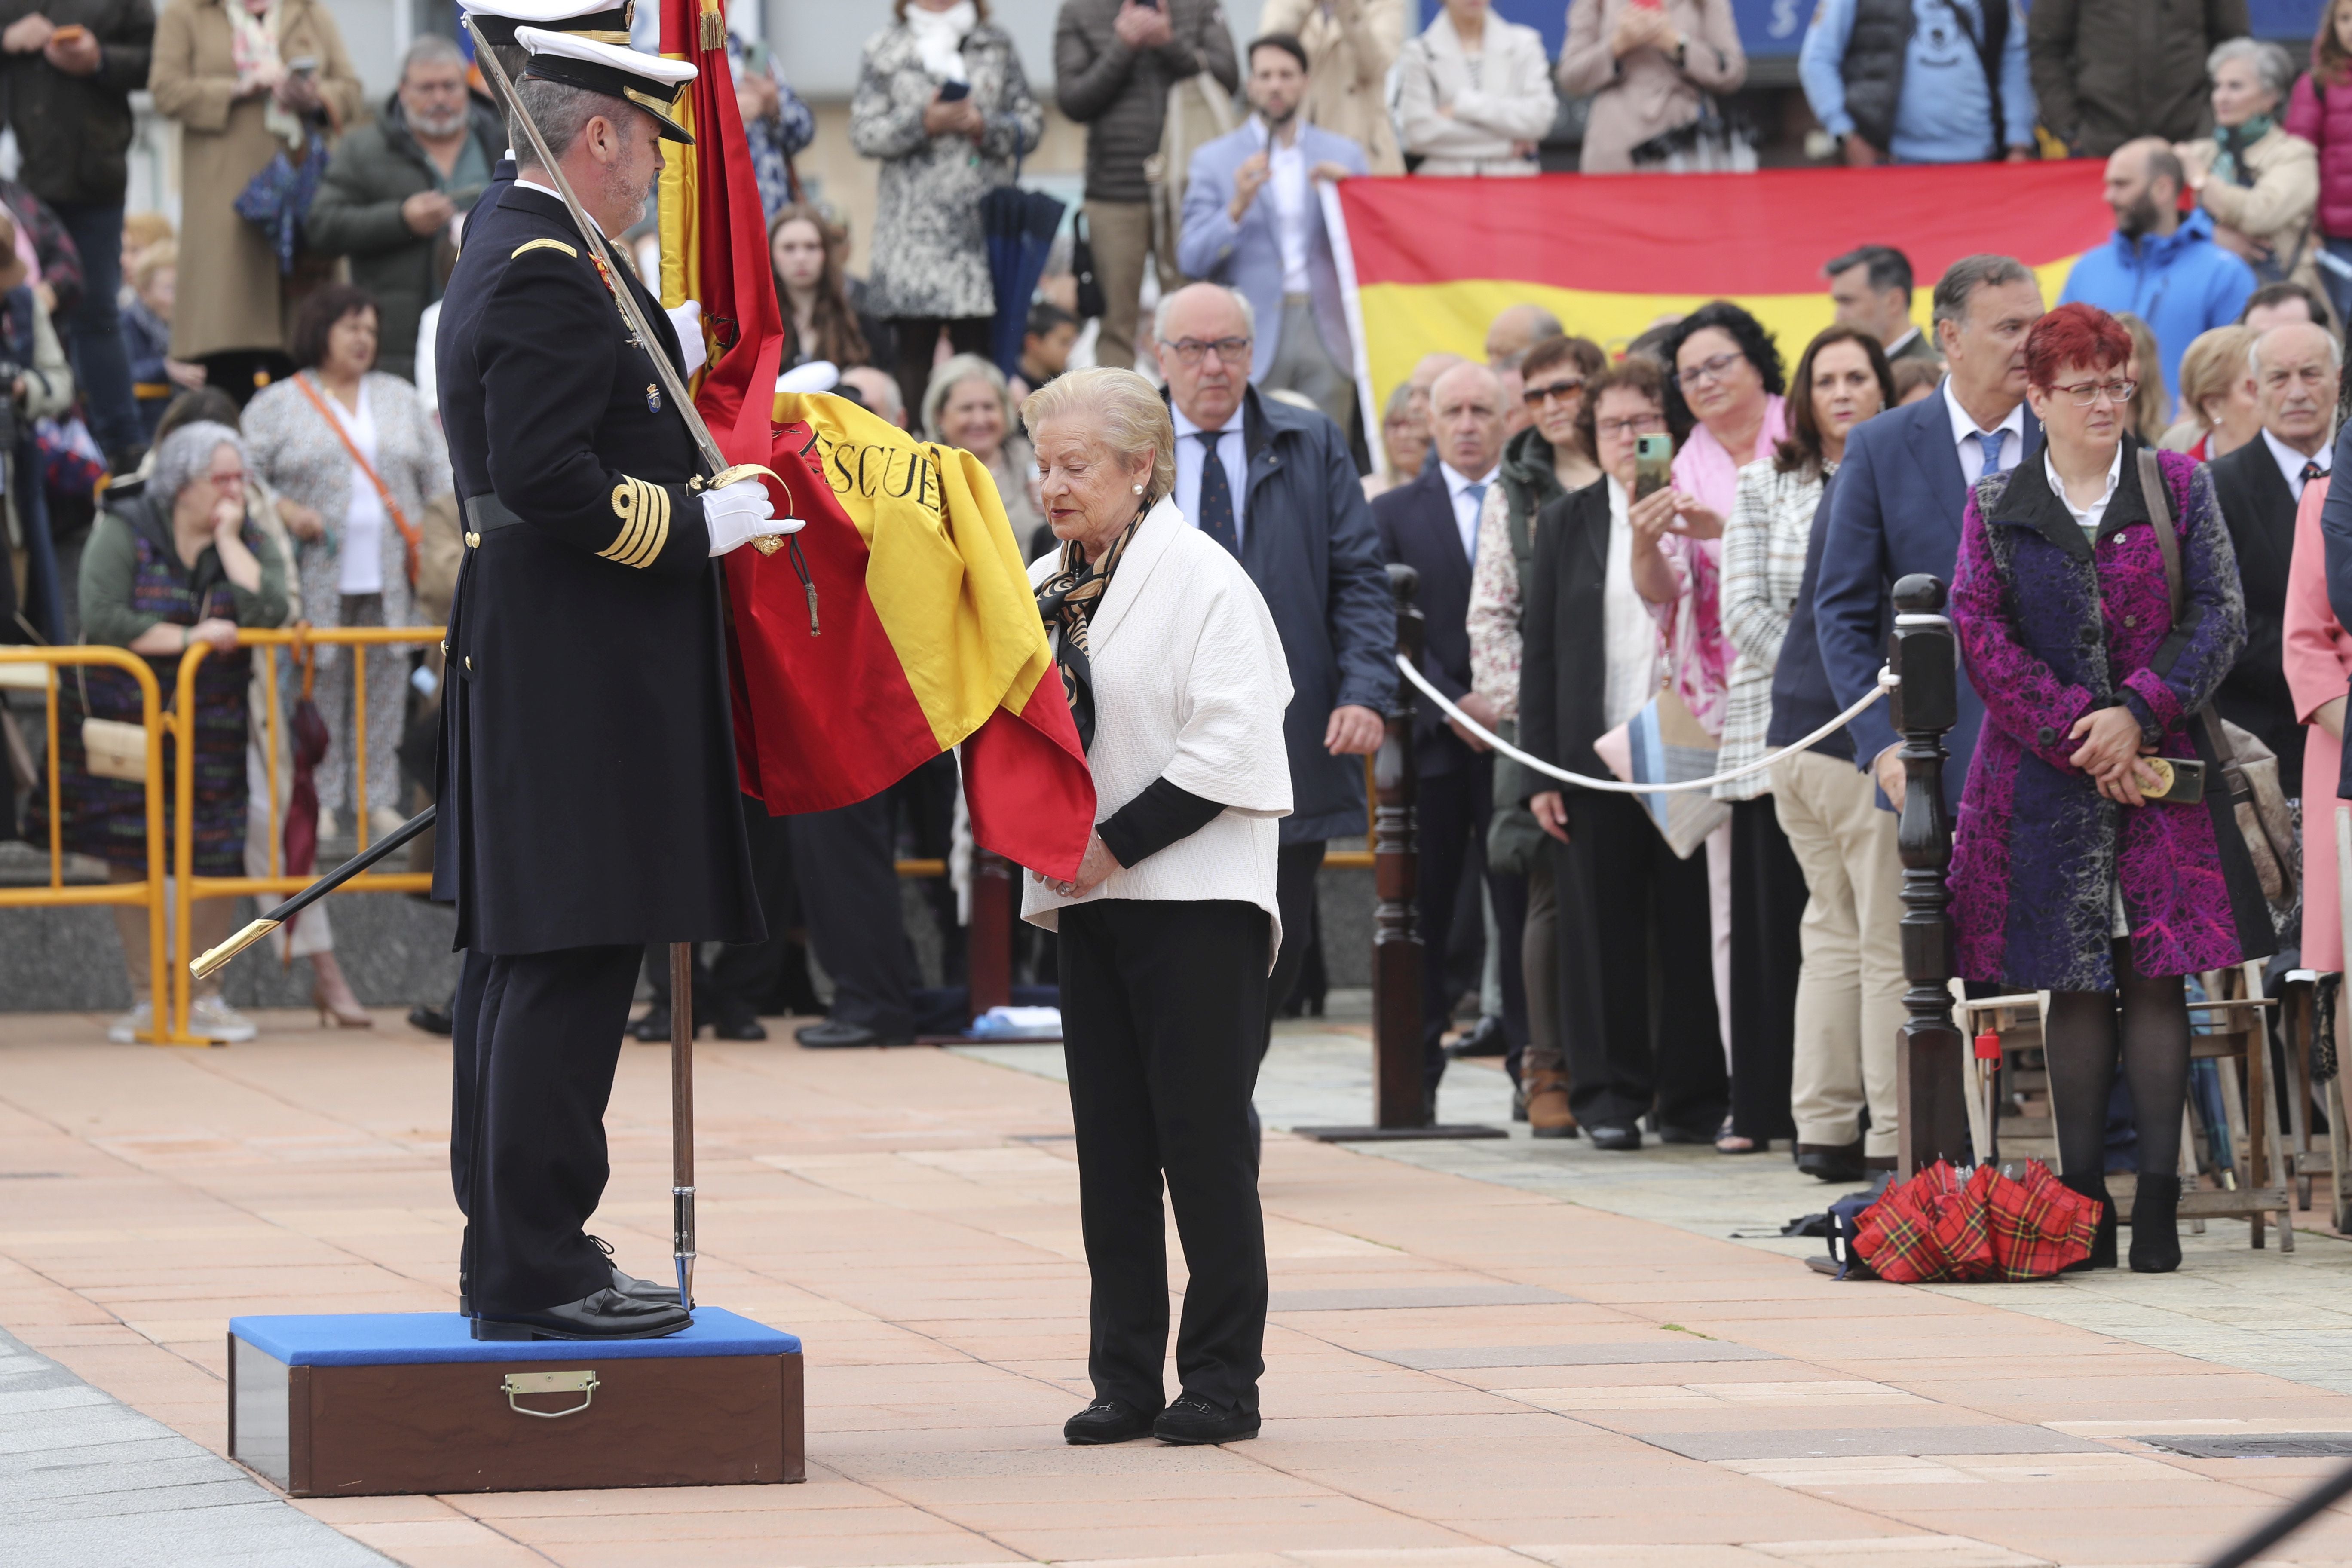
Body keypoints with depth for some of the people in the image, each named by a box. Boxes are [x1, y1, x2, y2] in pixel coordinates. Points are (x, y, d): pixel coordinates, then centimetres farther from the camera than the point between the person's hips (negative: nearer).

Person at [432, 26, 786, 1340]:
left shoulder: (511, 255, 16)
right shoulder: (553, 274, -17)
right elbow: (549, 478, -24)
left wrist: (661, 366, 18)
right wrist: (696, 526, -16)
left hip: (526, 661, 11)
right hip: (581, 673, -11)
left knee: (520, 958, 13)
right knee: (569, 962, -9)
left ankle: (508, 1251, 18)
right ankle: (537, 1272, -8)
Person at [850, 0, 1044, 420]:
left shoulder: (997, 46, 16)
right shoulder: (884, 51, 12)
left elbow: (1031, 125, 10)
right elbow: (863, 134, 3)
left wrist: (986, 128, -8)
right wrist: (923, 123, -10)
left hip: (984, 219, 1)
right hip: (915, 223, -1)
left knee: (978, 342, -3)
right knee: (914, 343, -5)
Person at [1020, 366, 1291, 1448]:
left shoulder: (1202, 579, -8)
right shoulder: (1041, 589, 12)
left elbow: (1228, 747, -15)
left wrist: (1117, 843, -17)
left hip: (1194, 896, -6)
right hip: (1088, 897, 6)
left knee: (1204, 1136, -3)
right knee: (1111, 1145, 6)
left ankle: (1223, 1376, 2)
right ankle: (1125, 1377, 10)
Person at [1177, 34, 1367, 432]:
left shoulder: (1344, 156, 14)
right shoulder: (1214, 160, 8)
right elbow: (1191, 261, 1)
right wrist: (1237, 207, -14)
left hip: (1326, 336, 2)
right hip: (1256, 338, -2)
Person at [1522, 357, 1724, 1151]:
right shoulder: (1565, 524, 11)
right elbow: (1540, 651, 10)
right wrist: (1541, 770, 3)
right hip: (1595, 762, 2)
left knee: (1693, 930, 0)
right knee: (1602, 932, 2)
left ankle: (1693, 1098, 9)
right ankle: (1610, 1094, 9)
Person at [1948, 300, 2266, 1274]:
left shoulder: (2180, 489, 7)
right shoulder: (1995, 509, 7)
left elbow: (2220, 615, 0)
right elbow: (1981, 637, -1)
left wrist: (2139, 713, -13)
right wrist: (2076, 734, -11)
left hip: (2160, 766, 0)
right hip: (2045, 779, 0)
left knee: (2157, 978, -4)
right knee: (2075, 985, 1)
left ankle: (2158, 1204, -3)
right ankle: (2082, 1204, 5)